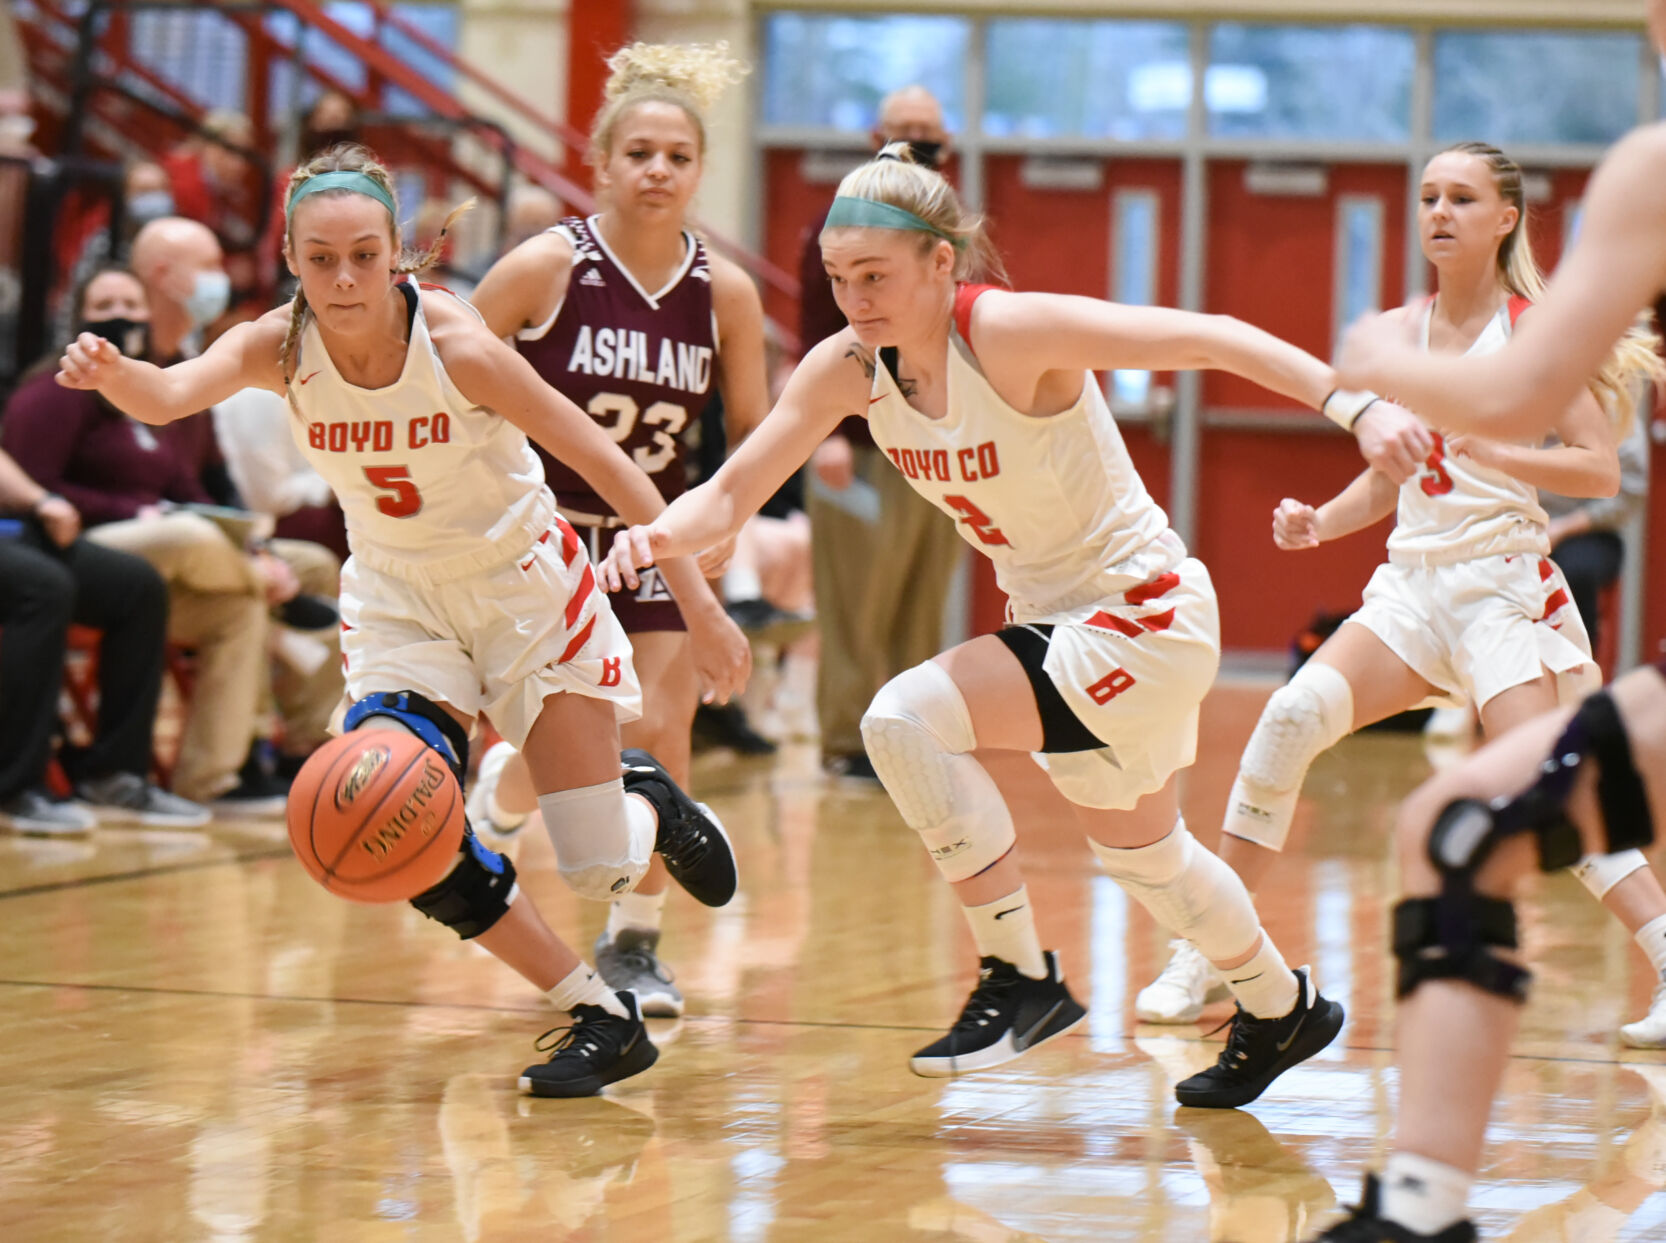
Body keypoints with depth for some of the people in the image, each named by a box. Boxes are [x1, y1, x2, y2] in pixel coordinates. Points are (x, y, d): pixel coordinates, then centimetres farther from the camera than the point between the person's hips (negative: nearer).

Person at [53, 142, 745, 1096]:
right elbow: (173, 394, -40)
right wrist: (113, 373, -63)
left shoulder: (456, 346, -26)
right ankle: (603, 1019, 4)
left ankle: (652, 805, 34)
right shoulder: (280, 349, -19)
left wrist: (699, 598, -19)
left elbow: (604, 459, -19)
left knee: (597, 866, -6)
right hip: (399, 597, 3)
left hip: (523, 584, -3)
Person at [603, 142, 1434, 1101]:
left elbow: (1208, 339, -27)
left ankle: (1022, 978, -10)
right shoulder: (849, 370, -7)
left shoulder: (1011, 331, -25)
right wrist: (659, 535, -30)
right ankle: (1283, 1010, 51)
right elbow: (731, 497, -7)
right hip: (1055, 619, 9)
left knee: (907, 719, -23)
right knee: (1141, 852, 26)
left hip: (1146, 614, -9)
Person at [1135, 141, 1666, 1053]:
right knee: (1293, 715, -14)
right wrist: (1321, 521, 1)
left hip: (1505, 583, -5)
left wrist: (1491, 452, -25)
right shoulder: (1398, 333, 11)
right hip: (1412, 579, 5)